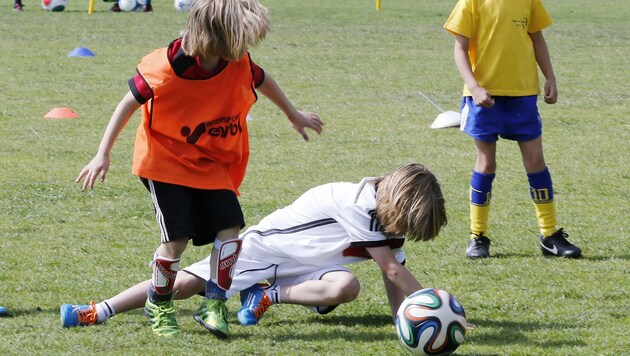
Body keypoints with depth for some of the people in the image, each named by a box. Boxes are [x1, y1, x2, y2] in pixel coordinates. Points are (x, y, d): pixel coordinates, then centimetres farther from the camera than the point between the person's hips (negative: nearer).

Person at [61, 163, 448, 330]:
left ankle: (266, 297, -8)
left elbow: (395, 276, 1)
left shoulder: (389, 211, -2)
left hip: (305, 264, 6)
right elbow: (393, 269, -28)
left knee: (346, 287, -26)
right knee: (190, 281, -14)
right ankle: (97, 312, -6)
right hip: (266, 245, -6)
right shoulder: (358, 204, -28)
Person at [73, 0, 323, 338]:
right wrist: (103, 154, -15)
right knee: (177, 238, -11)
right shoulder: (167, 67, -24)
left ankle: (213, 304, 3)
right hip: (166, 161, -5)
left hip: (212, 163, 5)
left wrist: (294, 115, 28)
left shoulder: (239, 64, -10)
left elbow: (263, 81, 14)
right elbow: (129, 103, -14)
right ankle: (159, 305, 14)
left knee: (231, 226, -10)